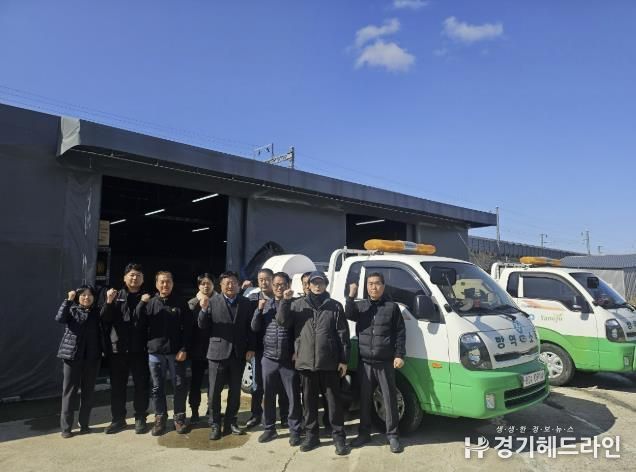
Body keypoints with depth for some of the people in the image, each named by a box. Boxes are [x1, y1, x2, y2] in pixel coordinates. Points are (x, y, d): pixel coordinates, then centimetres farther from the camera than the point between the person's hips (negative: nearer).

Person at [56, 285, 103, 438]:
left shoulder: (97, 312, 8)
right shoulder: (72, 310, 2)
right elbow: (59, 318, -17)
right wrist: (68, 300, -22)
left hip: (92, 357, 2)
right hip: (72, 355, -2)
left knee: (88, 391, 8)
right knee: (70, 390, 3)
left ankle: (84, 424, 20)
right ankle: (66, 426, 12)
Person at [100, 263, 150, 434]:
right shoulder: (116, 296, 8)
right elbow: (104, 319, -1)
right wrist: (109, 302, -15)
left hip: (139, 349, -2)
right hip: (117, 348, 2)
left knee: (141, 385, 4)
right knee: (117, 386, 10)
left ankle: (140, 418, 17)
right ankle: (118, 419, 24)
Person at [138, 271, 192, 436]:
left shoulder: (180, 304, 1)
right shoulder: (150, 303, 6)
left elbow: (187, 328, -3)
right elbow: (141, 324, -2)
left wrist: (184, 349, -11)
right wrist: (142, 304, -13)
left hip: (176, 352, -1)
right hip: (155, 352, 2)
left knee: (180, 386, 4)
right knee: (157, 387, 9)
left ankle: (179, 417, 19)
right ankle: (160, 418, 23)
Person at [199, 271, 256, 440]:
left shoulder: (247, 303, 2)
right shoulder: (213, 301, -3)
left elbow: (250, 328, 4)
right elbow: (203, 326, -4)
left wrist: (251, 348, -2)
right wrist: (204, 309, -22)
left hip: (238, 353, 2)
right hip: (218, 352, -2)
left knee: (235, 391, 12)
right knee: (214, 391, 5)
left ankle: (230, 422, 27)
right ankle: (215, 425, 19)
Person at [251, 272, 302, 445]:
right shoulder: (266, 303, 7)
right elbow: (255, 328, 5)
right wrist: (259, 310, -9)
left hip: (289, 359, -3)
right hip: (269, 358, 3)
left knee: (293, 397, 5)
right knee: (268, 396, 13)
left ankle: (294, 431, 18)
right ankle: (269, 428, 27)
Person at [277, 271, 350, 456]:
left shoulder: (335, 306, 3)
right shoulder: (298, 304, 8)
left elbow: (343, 335, 1)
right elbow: (282, 321, -1)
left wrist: (344, 360, -3)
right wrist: (285, 301, -13)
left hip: (329, 362, -2)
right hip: (306, 361, 2)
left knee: (334, 399, 5)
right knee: (309, 400, 12)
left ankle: (339, 436, 17)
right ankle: (311, 435, 26)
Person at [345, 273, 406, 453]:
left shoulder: (392, 307, 0)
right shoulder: (360, 305, 8)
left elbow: (400, 333, -1)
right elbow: (348, 315, -13)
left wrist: (399, 355, -7)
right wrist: (351, 296, -23)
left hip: (385, 362, -2)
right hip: (365, 362, 3)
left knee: (389, 399, 4)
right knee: (364, 399, 12)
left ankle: (392, 435, 17)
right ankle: (364, 433, 25)